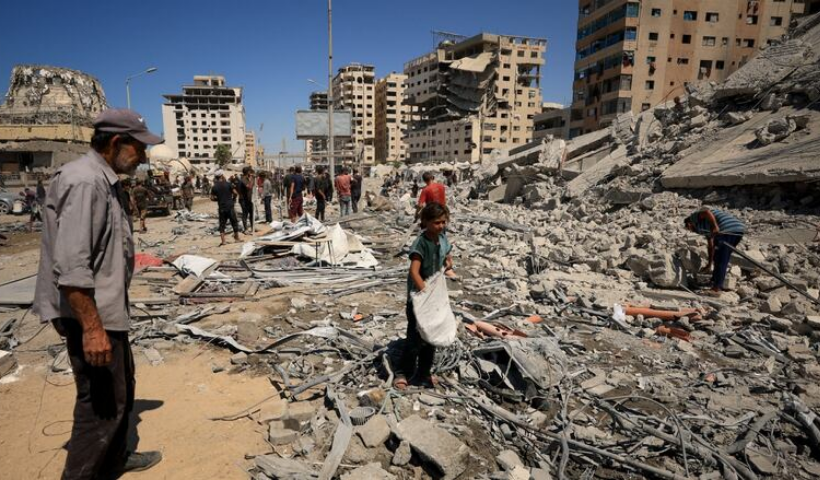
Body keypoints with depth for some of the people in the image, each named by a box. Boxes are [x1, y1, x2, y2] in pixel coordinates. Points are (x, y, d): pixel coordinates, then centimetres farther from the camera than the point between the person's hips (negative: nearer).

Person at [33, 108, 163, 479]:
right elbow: (71, 265, -27)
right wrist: (92, 327, -26)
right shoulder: (84, 181, -21)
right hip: (91, 313, -11)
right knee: (102, 402, 1)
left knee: (121, 388, 22)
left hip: (108, 308, 11)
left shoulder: (104, 180, 11)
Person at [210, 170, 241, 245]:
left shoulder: (214, 187, 0)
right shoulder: (228, 184, -5)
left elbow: (212, 198, 0)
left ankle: (223, 241, 1)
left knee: (222, 224, 6)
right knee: (234, 222, 12)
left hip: (221, 208, 1)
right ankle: (237, 238, 21)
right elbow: (235, 193, -8)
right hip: (230, 206, -1)